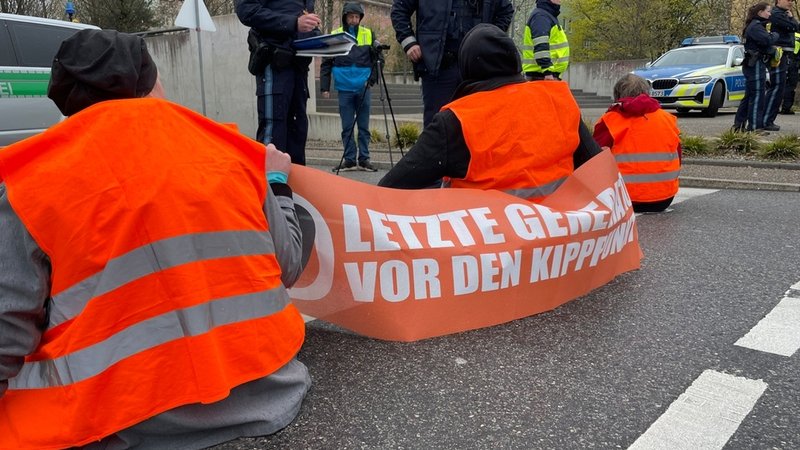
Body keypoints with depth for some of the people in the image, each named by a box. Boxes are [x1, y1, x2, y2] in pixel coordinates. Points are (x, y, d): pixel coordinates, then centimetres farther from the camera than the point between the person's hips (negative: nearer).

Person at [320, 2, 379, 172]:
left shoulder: (368, 34, 6)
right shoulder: (334, 35, 3)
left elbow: (376, 59, 9)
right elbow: (326, 64, 4)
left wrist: (372, 78, -6)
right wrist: (325, 87, -1)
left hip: (363, 89, 1)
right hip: (344, 89, -1)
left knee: (364, 127, 4)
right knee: (347, 127, 3)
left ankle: (364, 159, 10)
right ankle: (349, 160, 9)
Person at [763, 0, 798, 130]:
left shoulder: (783, 14, 21)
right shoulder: (776, 14, -11)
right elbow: (794, 27, -17)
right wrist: (791, 17, -1)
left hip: (784, 55, 10)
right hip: (779, 55, -10)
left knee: (776, 88, 12)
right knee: (777, 88, -12)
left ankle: (768, 120, 17)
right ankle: (766, 121, -13)